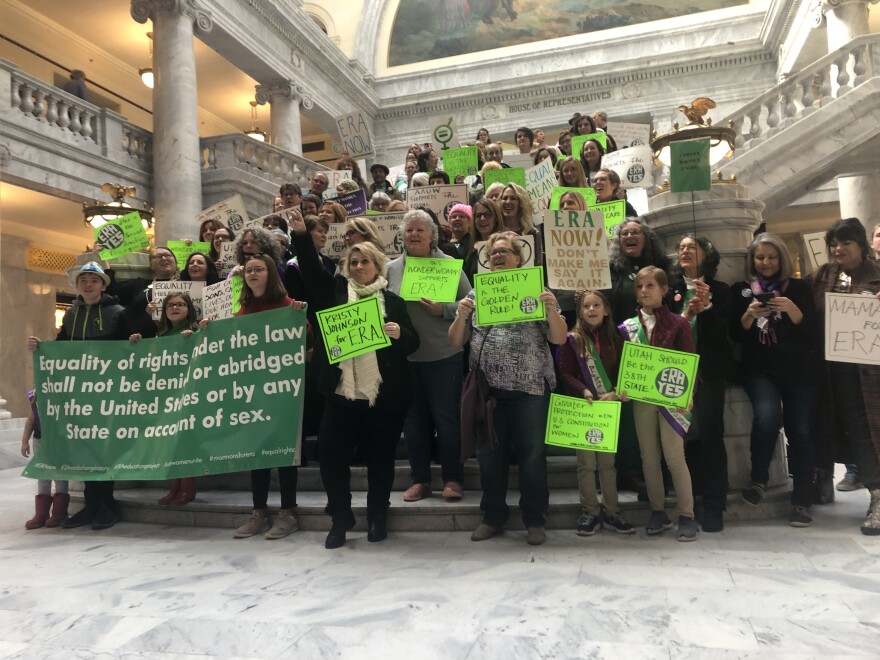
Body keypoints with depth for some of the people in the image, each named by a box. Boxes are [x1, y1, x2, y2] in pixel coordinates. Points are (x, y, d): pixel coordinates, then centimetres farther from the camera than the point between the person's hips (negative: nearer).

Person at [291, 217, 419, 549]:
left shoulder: (392, 301, 6)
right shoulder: (336, 291, 10)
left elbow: (413, 343, 4)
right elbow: (311, 269, -4)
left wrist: (399, 334, -17)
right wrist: (301, 234, -16)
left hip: (384, 395, -1)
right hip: (342, 392, 1)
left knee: (381, 455, 7)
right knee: (330, 451, -1)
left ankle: (377, 516, 26)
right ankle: (340, 517, 17)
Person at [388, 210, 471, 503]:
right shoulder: (391, 269, 6)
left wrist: (443, 310, -18)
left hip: (444, 355, -3)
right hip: (404, 356, 3)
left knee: (446, 418, 4)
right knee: (414, 419, 11)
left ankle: (452, 479, 19)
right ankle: (419, 479, 24)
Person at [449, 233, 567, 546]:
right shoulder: (476, 294, 10)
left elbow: (558, 338, -1)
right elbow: (456, 341, 8)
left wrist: (552, 310, -18)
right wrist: (462, 316, -11)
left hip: (530, 386, -2)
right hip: (487, 388, 2)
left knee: (532, 453, 3)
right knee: (490, 454, 8)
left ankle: (534, 520, 17)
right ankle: (493, 517, 23)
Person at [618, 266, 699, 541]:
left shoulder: (678, 324, -2)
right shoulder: (627, 327, 7)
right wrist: (622, 388, -9)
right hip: (640, 399, 3)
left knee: (674, 456, -3)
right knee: (649, 458, 8)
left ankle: (687, 516, 9)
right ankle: (658, 513, 20)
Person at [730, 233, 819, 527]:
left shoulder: (799, 288, 6)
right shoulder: (741, 290, 7)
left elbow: (813, 333, -1)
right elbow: (736, 336, 2)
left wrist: (792, 310, -18)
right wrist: (749, 315, -17)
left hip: (800, 370, 1)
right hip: (760, 370, -1)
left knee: (800, 431, -5)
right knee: (767, 416, -27)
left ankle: (801, 501, 8)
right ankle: (758, 478, -5)